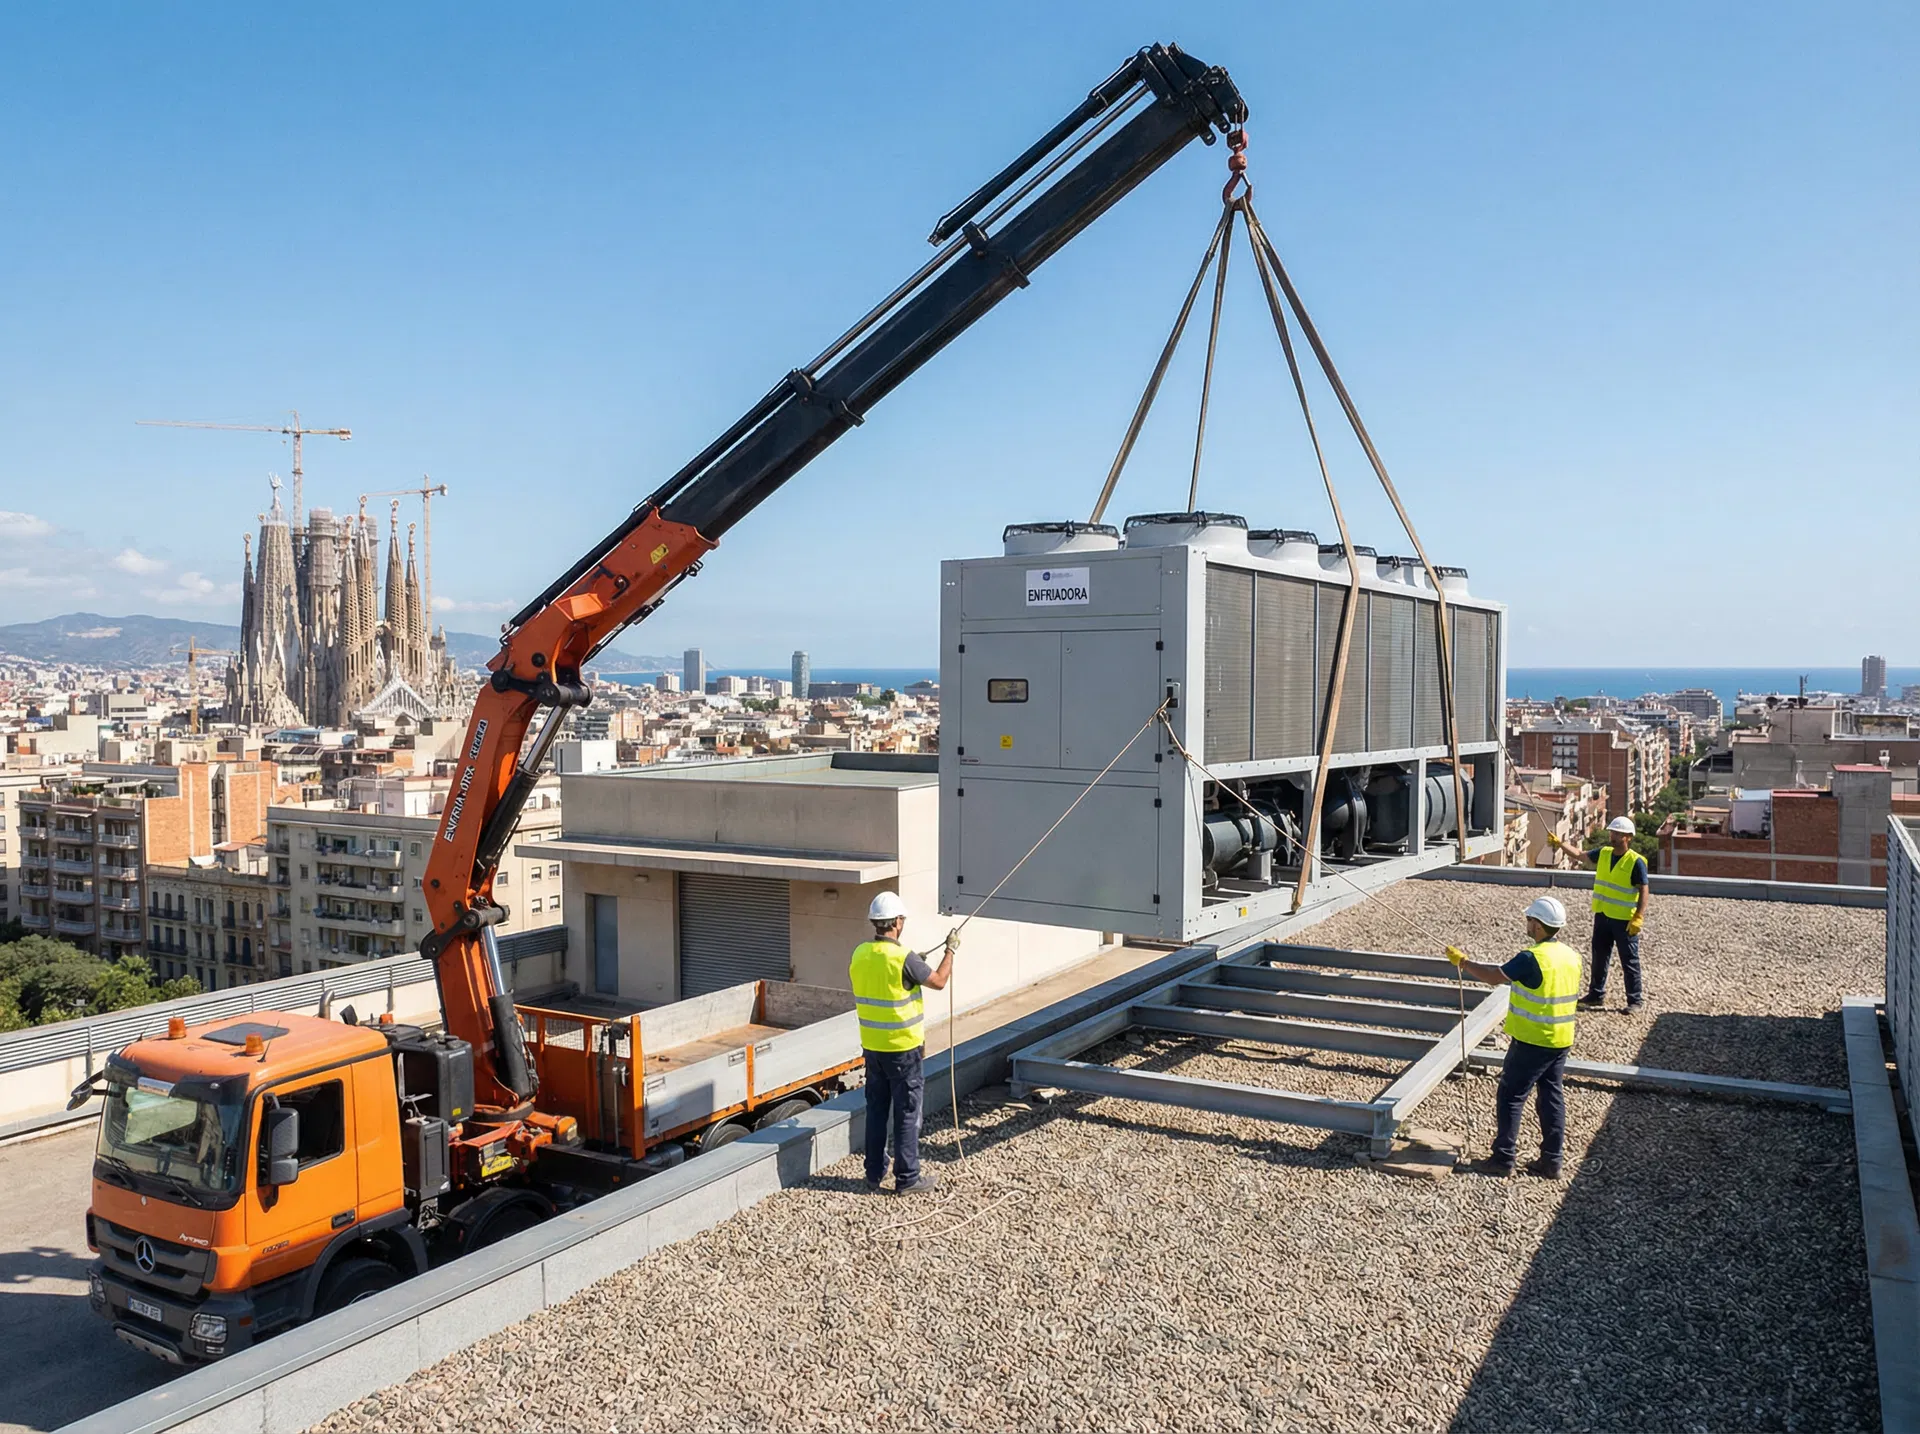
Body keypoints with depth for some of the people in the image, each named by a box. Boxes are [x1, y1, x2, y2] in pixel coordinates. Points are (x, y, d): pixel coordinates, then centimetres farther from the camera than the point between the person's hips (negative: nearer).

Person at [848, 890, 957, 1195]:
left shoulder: (860, 954, 0)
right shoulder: (903, 958, -21)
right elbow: (939, 981, -9)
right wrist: (951, 949, 5)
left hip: (872, 1047, 6)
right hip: (904, 1048, -6)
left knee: (876, 1110, 15)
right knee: (907, 1113, 5)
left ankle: (874, 1174, 23)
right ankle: (907, 1178, 12)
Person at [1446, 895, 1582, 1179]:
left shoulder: (1532, 958, -22)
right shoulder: (1572, 957, 3)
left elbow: (1495, 977, -17)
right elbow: (1571, 996, 14)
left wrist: (1463, 961, -5)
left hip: (1532, 1041, -7)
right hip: (1562, 1041, 7)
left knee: (1511, 1096, 4)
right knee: (1552, 1097, 14)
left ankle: (1504, 1158, 9)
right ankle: (1552, 1161, 18)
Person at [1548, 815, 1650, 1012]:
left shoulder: (1636, 862, -14)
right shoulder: (1603, 853, 5)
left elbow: (1643, 891, -14)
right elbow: (1580, 856, 16)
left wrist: (1638, 918, -20)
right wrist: (1561, 844, 3)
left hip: (1624, 919, -7)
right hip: (1602, 915, 7)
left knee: (1629, 961, 2)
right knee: (1599, 957, 15)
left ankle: (1636, 1000, 11)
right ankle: (1596, 994, 27)